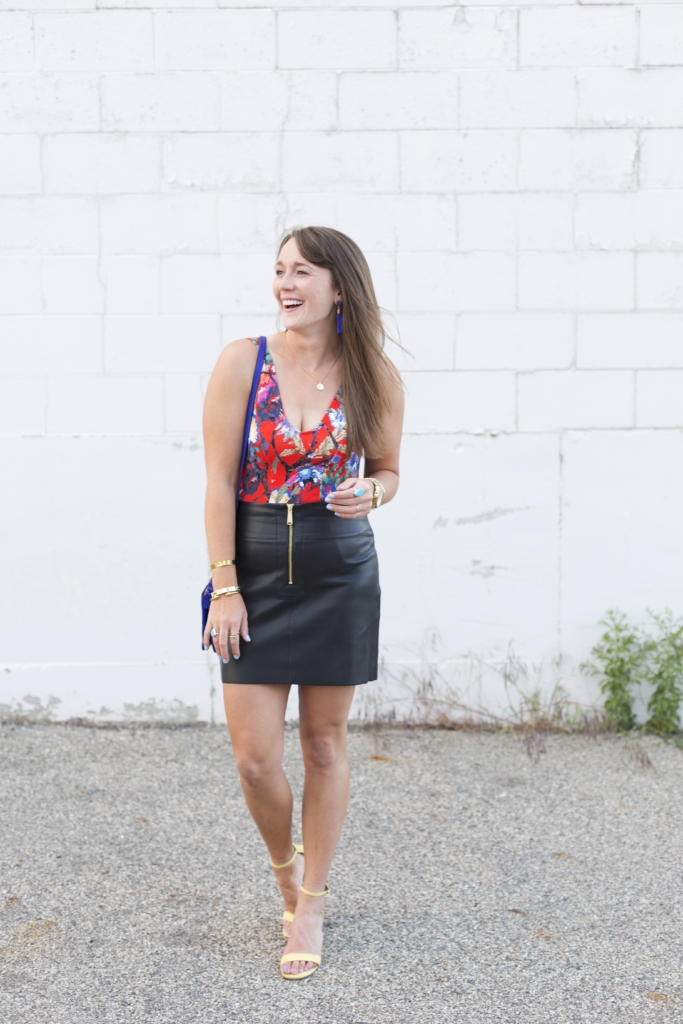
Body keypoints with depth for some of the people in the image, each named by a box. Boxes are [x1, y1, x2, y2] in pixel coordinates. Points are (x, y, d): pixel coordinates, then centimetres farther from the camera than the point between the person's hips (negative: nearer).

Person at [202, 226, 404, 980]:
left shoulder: (374, 376, -2)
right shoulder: (242, 361, -5)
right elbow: (220, 479, -6)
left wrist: (368, 492, -14)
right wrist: (224, 586, -10)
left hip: (340, 572, 1)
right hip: (255, 572, 0)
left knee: (324, 742, 9)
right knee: (254, 758, 0)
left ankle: (311, 903, 25)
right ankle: (283, 862, 32)